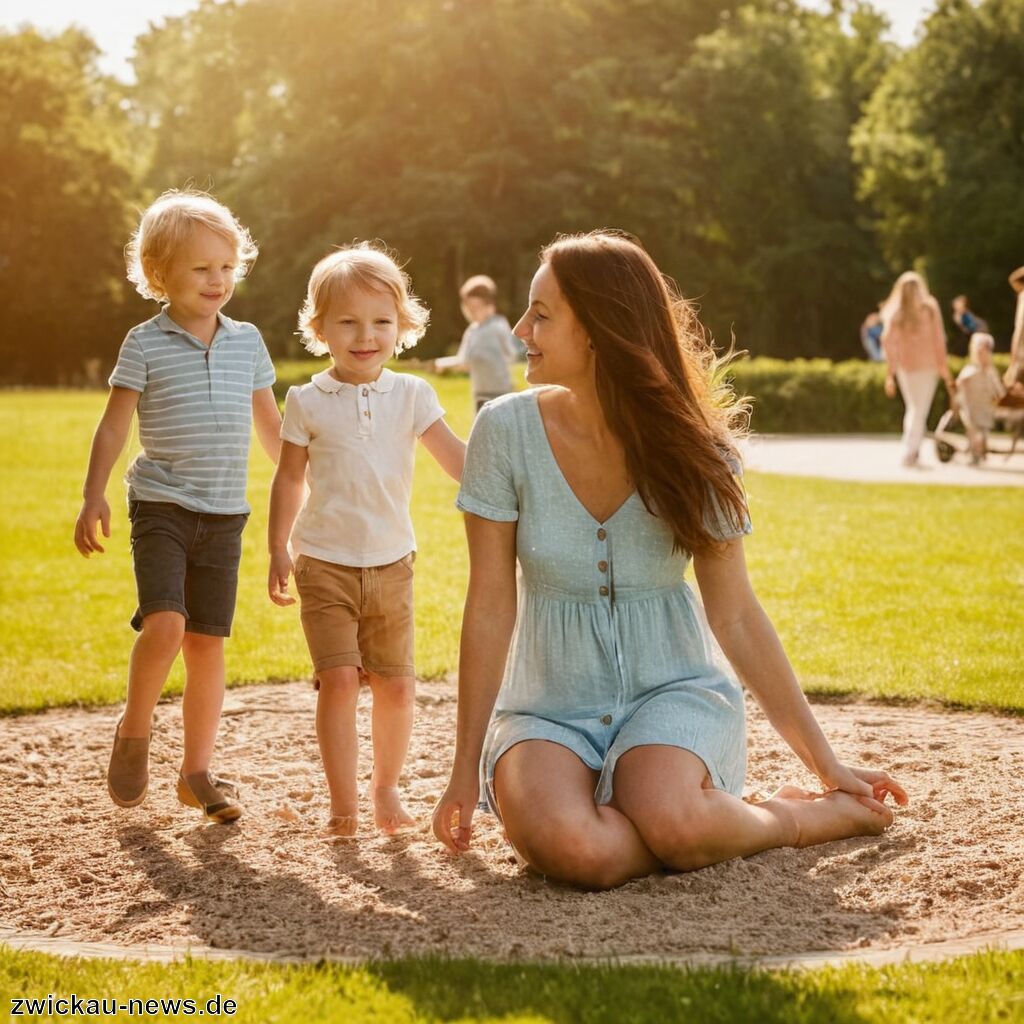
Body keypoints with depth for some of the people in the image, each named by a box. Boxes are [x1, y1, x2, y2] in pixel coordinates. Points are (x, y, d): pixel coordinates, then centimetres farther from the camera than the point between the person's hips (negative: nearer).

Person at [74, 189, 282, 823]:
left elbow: (271, 425, 17)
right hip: (161, 507, -3)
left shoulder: (247, 341, 8)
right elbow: (114, 426, -4)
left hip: (225, 515, 4)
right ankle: (134, 734, 5)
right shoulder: (146, 344, -3)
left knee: (208, 642, 6)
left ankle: (197, 770, 18)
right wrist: (94, 497, -14)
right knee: (165, 624, -21)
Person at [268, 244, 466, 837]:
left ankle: (387, 787, 24)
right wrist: (279, 549, 1)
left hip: (391, 564, 2)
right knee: (339, 678, -11)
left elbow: (454, 456, -4)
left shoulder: (411, 395, 1)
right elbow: (289, 479, 5)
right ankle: (343, 802, -1)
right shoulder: (308, 402, -2)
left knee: (396, 683, 5)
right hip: (325, 564, -2)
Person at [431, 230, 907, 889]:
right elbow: (490, 608, -5)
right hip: (550, 706, 1)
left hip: (672, 689, 0)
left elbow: (735, 614, -2)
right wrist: (467, 769, -3)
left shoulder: (693, 447, -7)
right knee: (567, 846, -32)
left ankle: (790, 816, -1)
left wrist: (827, 765, -1)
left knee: (668, 821, -33)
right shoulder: (507, 432, -8)